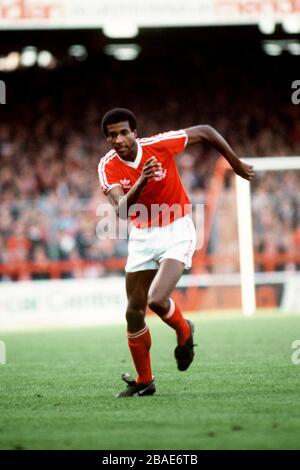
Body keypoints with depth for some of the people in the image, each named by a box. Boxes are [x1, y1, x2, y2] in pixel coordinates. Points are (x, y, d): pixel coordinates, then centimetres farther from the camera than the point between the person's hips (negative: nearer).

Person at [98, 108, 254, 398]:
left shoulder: (158, 145, -18)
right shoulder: (108, 167, -12)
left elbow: (204, 132, -3)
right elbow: (122, 210, -27)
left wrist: (236, 164, 5)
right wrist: (141, 182, -44)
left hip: (176, 232, -4)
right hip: (142, 237, 4)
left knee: (156, 299, -23)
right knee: (134, 313, 3)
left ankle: (184, 333, 12)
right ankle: (143, 382, 20)